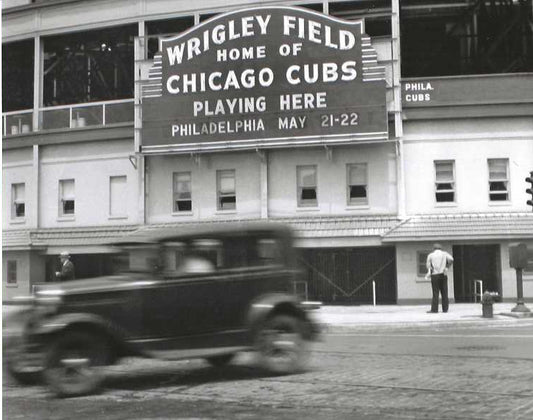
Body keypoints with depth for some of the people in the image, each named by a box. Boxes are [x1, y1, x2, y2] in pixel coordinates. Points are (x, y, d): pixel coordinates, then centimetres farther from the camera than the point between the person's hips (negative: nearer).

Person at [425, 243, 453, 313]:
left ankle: (434, 309, -7)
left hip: (435, 275, -1)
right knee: (444, 293, 6)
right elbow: (451, 259, -7)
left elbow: (428, 265, 3)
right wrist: (447, 267, 3)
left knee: (435, 293, -3)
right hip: (443, 275, 1)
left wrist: (429, 272, 15)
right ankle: (445, 309, 6)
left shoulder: (430, 255, 7)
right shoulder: (444, 254, 9)